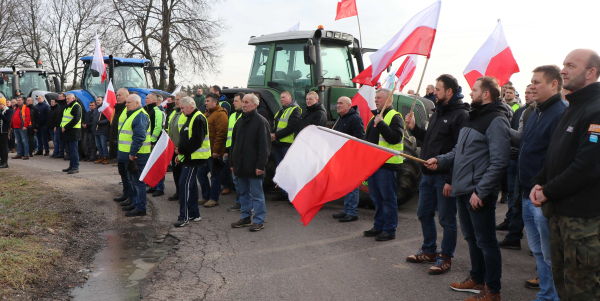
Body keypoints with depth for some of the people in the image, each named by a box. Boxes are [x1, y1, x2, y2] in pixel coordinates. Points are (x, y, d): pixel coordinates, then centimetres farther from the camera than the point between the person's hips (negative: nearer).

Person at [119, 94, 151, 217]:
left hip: (137, 156, -11)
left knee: (138, 181, -6)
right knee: (132, 180, 18)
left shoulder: (140, 116, -17)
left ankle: (140, 208, 0)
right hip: (130, 154, 11)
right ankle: (136, 203, 29)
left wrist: (132, 153, -26)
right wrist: (130, 153, 19)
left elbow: (139, 137, -26)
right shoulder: (132, 114, 17)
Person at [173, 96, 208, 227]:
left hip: (194, 158, -11)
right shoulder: (190, 118, 18)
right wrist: (179, 153, 13)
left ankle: (184, 217, -9)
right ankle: (194, 214, 23)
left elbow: (196, 142, -22)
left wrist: (181, 150, -15)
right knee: (191, 185, 14)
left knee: (184, 184, -12)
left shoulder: (198, 119, -16)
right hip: (188, 157, 11)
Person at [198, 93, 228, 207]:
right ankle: (205, 197, 24)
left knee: (215, 176, 0)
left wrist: (216, 150, -22)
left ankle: (214, 199, 9)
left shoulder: (220, 114, -12)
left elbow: (221, 134, -19)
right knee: (201, 173, 12)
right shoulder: (207, 114, 18)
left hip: (214, 152, -10)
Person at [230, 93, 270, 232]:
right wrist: (232, 162, 14)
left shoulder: (261, 121, -8)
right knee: (243, 193, 15)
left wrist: (260, 165, -18)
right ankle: (246, 217, 25)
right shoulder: (240, 121, 15)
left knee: (257, 195, -1)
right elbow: (234, 143, 19)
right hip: (241, 166, 7)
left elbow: (264, 146, -13)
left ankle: (259, 221, 6)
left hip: (253, 167, -7)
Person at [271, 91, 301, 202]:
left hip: (287, 144, -9)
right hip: (277, 144, 9)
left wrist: (277, 135, -17)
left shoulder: (295, 110, -6)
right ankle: (283, 193, 18)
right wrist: (272, 134, 0)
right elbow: (274, 125, 23)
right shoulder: (280, 111, 23)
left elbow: (292, 127, -16)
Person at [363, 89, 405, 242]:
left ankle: (389, 230, 6)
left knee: (388, 198, -2)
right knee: (376, 198, 15)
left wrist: (381, 124, -26)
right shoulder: (375, 116, 19)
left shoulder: (394, 117, -8)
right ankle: (378, 226, 26)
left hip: (387, 164, -9)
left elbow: (395, 138, -23)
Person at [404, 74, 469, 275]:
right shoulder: (438, 112, 16)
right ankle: (429, 251, 33)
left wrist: (451, 180, -23)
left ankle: (446, 258, 18)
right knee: (424, 214, 18)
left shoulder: (460, 115, -14)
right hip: (429, 174, 9)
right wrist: (414, 128, 7)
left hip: (445, 177, -9)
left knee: (446, 219, 4)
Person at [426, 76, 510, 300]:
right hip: (462, 190, 10)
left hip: (479, 193, -10)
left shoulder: (496, 120, -14)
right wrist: (440, 160, 7)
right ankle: (477, 279, 34)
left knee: (486, 242, 0)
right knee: (471, 238, 19)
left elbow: (499, 161, -21)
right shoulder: (474, 118, 17)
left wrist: (480, 191, -22)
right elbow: (459, 151, 23)